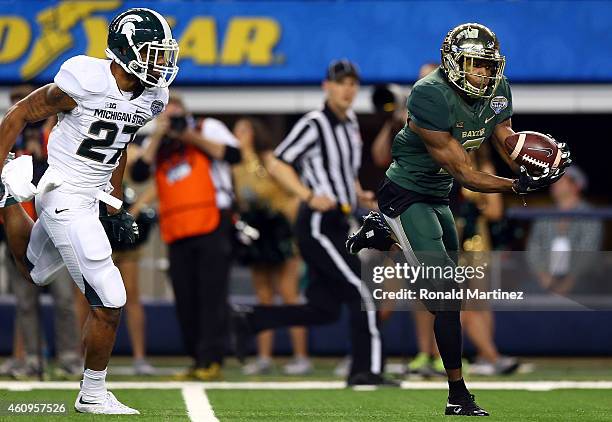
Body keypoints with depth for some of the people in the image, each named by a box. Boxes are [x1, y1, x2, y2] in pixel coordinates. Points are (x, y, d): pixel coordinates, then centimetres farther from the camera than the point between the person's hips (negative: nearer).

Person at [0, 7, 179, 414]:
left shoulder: (150, 99, 2)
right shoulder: (86, 83, -21)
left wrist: (117, 208, 19)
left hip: (90, 198, 8)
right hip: (65, 198, -8)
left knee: (34, 273, 28)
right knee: (109, 302, -7)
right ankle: (93, 395, 8)